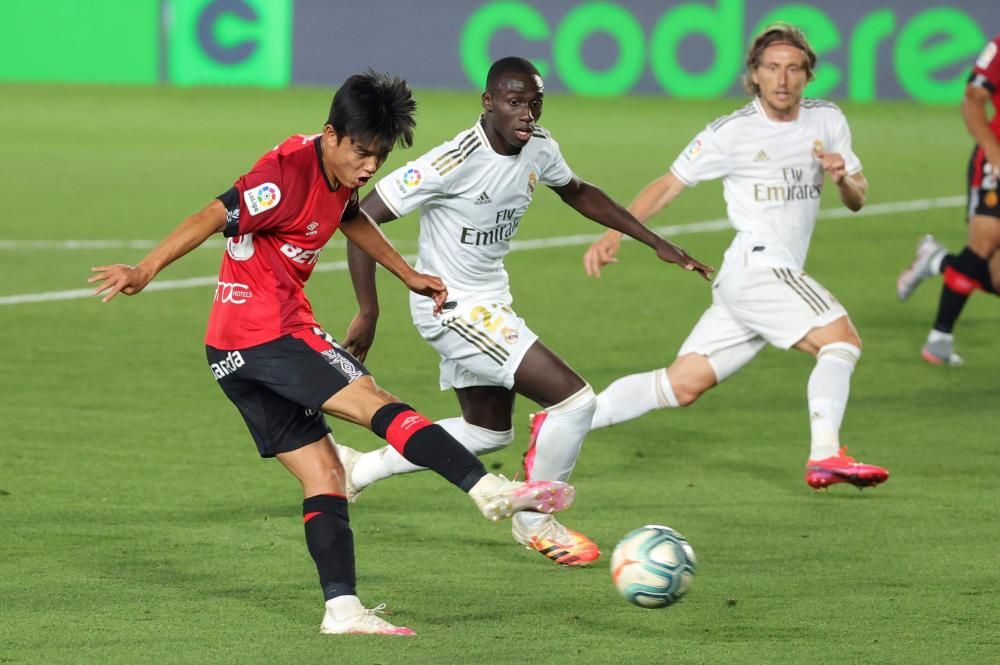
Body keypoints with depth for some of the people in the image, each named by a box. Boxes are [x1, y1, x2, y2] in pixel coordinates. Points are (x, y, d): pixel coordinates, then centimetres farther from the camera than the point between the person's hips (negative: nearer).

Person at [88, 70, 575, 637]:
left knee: (322, 476, 5)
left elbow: (351, 219, 33)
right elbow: (212, 219, -25)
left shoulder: (339, 174, 11)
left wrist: (408, 275, 40)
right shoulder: (290, 174, -18)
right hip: (269, 332, -10)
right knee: (376, 403, -14)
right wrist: (144, 273, -33)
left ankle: (343, 609, 0)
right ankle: (490, 489, -20)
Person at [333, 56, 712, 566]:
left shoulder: (539, 147, -3)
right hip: (453, 309, -9)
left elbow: (577, 193, 19)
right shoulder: (455, 162, -27)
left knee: (489, 432, 22)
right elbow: (365, 217, -23)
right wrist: (368, 312, -22)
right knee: (574, 398, -13)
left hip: (489, 304, 9)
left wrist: (655, 243, 15)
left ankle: (359, 469, 33)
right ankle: (535, 521, 8)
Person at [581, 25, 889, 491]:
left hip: (777, 277, 6)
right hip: (756, 265, -6)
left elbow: (857, 201, 14)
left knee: (682, 385, 4)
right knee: (842, 338, -22)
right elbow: (668, 185, 3)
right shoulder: (731, 133, -3)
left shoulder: (827, 121, 12)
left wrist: (843, 179, -10)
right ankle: (825, 456, -31)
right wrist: (614, 234, -7)